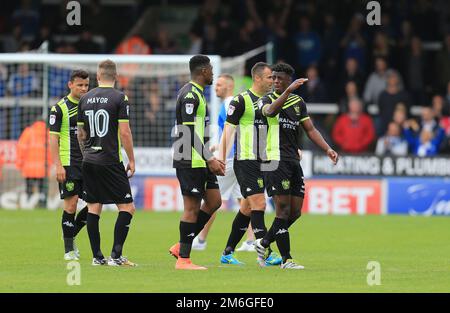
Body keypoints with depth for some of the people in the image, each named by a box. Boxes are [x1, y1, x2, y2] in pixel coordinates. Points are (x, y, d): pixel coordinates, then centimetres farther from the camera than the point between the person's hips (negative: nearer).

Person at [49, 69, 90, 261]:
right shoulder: (60, 108, -4)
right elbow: (53, 138, -6)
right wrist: (58, 165, -14)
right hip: (68, 164, -5)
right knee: (71, 204, -7)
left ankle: (72, 235, 20)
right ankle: (68, 249, 2)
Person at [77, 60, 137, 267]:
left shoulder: (85, 99, 8)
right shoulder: (120, 98, -7)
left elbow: (81, 134, 15)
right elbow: (125, 133, -11)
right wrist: (131, 160, -1)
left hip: (89, 162, 5)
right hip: (111, 162, -5)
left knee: (93, 207, 10)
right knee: (127, 207, 0)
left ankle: (97, 256, 9)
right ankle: (116, 255, -8)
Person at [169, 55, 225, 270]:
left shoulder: (196, 93, 18)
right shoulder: (190, 95, -14)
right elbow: (190, 132, -20)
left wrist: (211, 159, 22)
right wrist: (210, 159, -21)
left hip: (199, 161, 10)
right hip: (190, 161, -10)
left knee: (214, 201, 10)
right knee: (192, 208, -7)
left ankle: (181, 246, 13)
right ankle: (183, 259, -2)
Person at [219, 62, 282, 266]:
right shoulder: (241, 101, -9)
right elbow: (228, 130, -7)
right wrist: (222, 159, -12)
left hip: (262, 163, 8)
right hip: (245, 162, -8)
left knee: (248, 209, 11)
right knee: (259, 204, -14)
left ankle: (228, 253, 20)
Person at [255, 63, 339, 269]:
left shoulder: (298, 102, 15)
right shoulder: (267, 100, -2)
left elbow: (310, 129, 15)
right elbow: (270, 111, -26)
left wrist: (327, 149, 2)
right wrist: (288, 91, -37)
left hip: (294, 161, 6)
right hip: (276, 160, -6)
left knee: (295, 212, 6)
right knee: (283, 208, -10)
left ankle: (264, 243, 23)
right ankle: (286, 259, -6)